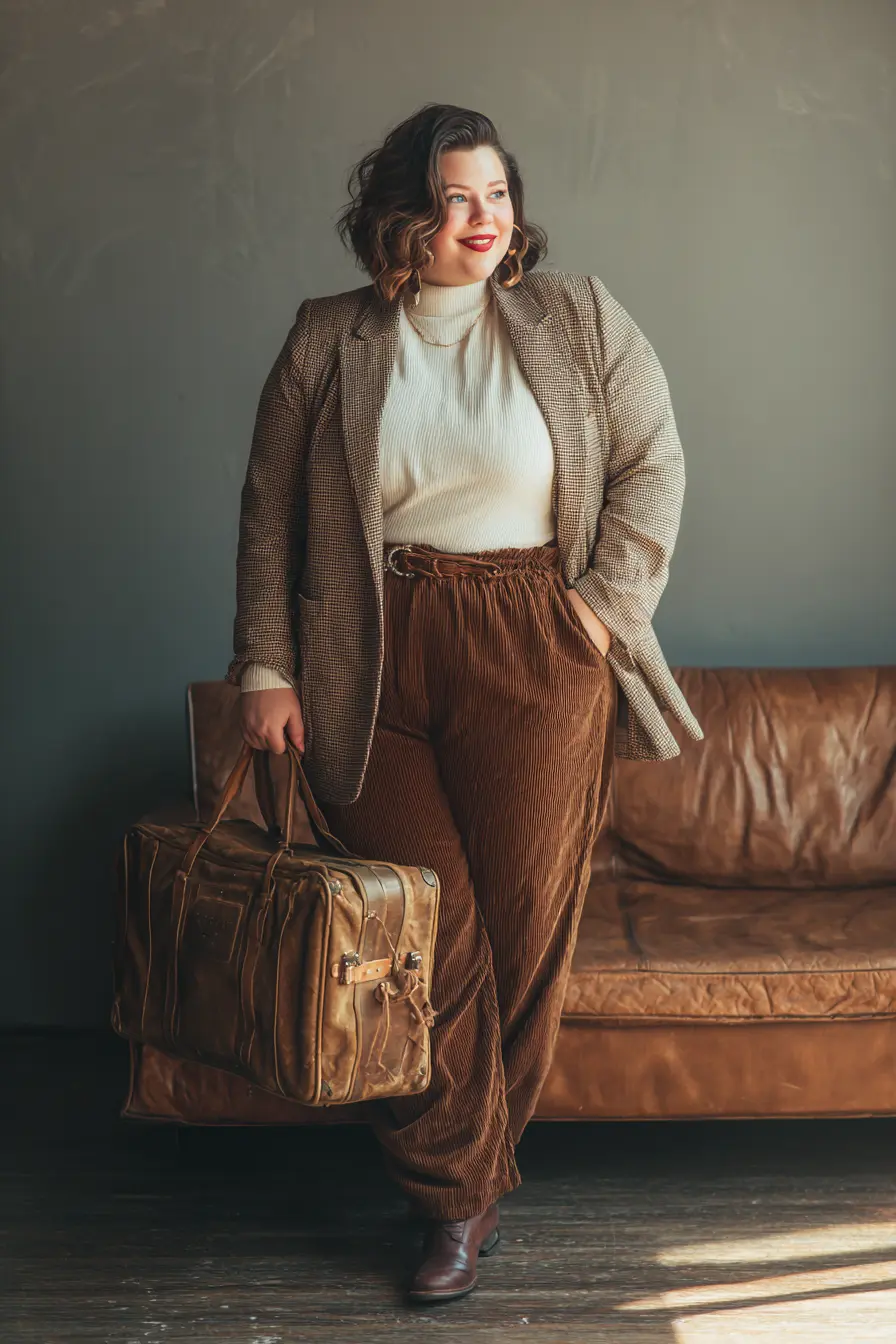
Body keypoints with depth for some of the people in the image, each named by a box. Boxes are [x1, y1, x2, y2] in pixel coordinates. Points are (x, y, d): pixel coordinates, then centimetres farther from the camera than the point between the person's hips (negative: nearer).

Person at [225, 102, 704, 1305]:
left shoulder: (577, 318, 5)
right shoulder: (327, 343, 5)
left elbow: (653, 462, 7)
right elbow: (270, 516, 6)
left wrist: (606, 601, -2)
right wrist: (266, 668, 1)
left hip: (535, 655, 0)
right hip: (374, 666, 0)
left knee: (527, 919, 4)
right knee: (430, 930, 0)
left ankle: (467, 1163, 24)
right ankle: (459, 1198, 13)